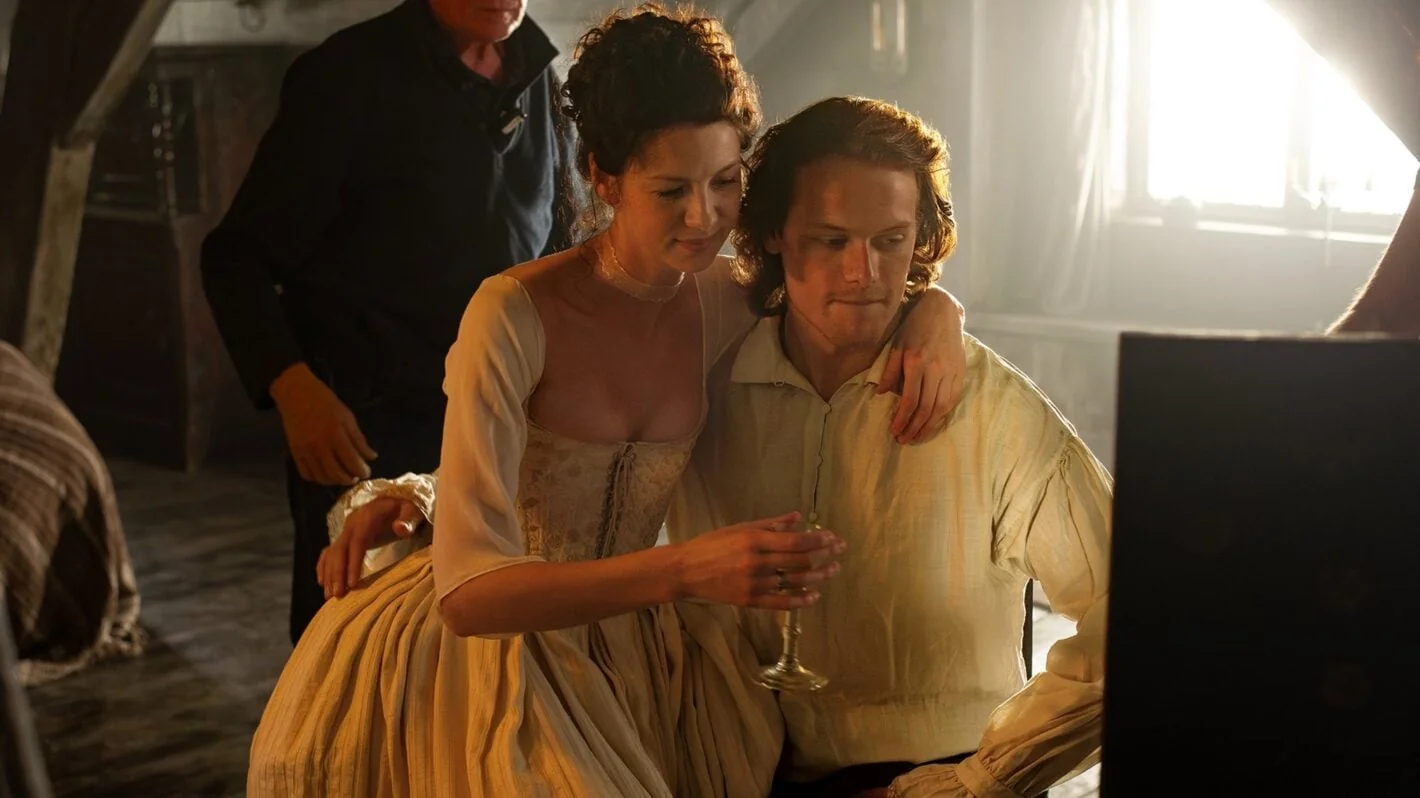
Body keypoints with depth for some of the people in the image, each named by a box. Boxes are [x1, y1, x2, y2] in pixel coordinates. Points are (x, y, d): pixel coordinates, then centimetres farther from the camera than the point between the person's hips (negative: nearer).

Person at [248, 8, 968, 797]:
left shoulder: (725, 304, -8)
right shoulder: (517, 314, -23)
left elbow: (924, 296, 9)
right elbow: (469, 593, -29)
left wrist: (935, 328, -16)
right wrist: (686, 570, -40)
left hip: (630, 640, 5)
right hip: (493, 647, -4)